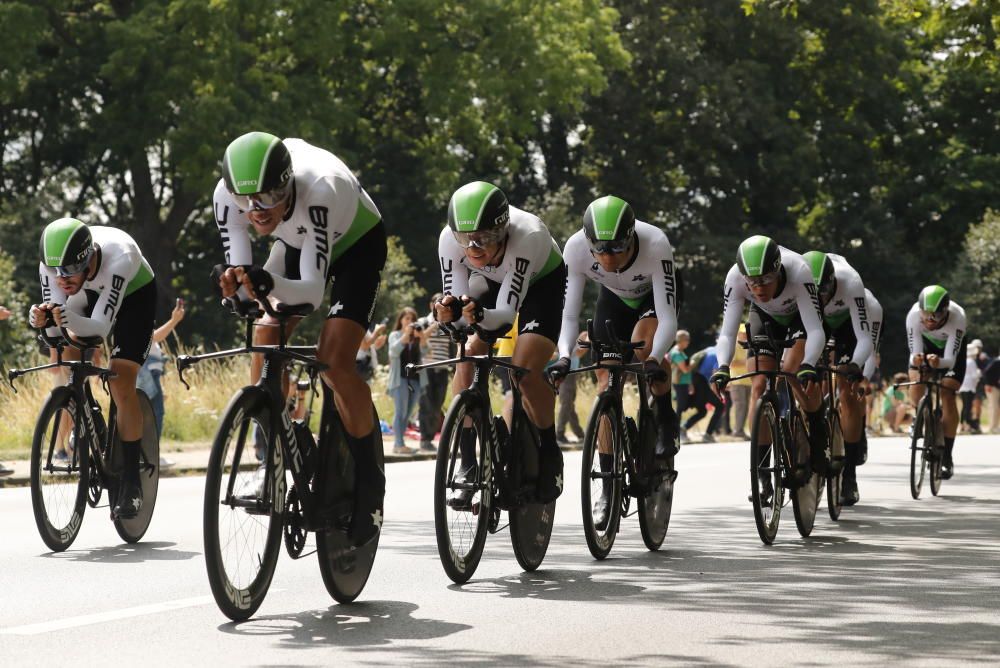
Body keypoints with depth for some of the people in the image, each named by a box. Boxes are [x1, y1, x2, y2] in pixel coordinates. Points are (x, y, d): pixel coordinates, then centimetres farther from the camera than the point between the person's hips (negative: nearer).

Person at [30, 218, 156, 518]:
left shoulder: (118, 258, -42)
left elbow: (101, 326, -42)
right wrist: (44, 321, -52)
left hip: (134, 294, -5)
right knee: (67, 360, -17)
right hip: (89, 295, 5)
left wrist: (68, 320, -61)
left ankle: (131, 483, -11)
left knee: (121, 383, -17)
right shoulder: (52, 263, -30)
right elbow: (55, 327, -29)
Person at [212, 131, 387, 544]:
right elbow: (240, 271, -28)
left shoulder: (318, 189, -42)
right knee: (265, 339, -14)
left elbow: (311, 290, -42)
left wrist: (269, 284, -61)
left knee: (334, 362, -20)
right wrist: (231, 281, -52)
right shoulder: (228, 196, -29)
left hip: (357, 243, -5)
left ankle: (369, 483, -5)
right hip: (297, 244, 5)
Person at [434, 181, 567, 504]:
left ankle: (549, 456, 0)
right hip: (495, 283, 4)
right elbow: (455, 300, -29)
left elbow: (506, 313, -40)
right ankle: (467, 463, -8)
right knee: (466, 357, -17)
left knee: (526, 370, -22)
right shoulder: (450, 239, -32)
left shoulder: (528, 236, -41)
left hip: (542, 281, -4)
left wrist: (479, 314, -61)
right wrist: (447, 312, -52)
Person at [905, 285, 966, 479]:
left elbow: (950, 359, -38)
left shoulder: (957, 317, -39)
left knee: (947, 394, -16)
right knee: (916, 389, -19)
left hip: (952, 347, -2)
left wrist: (938, 362, -59)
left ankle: (947, 456, -8)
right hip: (926, 343, 2)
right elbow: (914, 353, -31)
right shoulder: (914, 315, -36)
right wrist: (916, 360, -54)